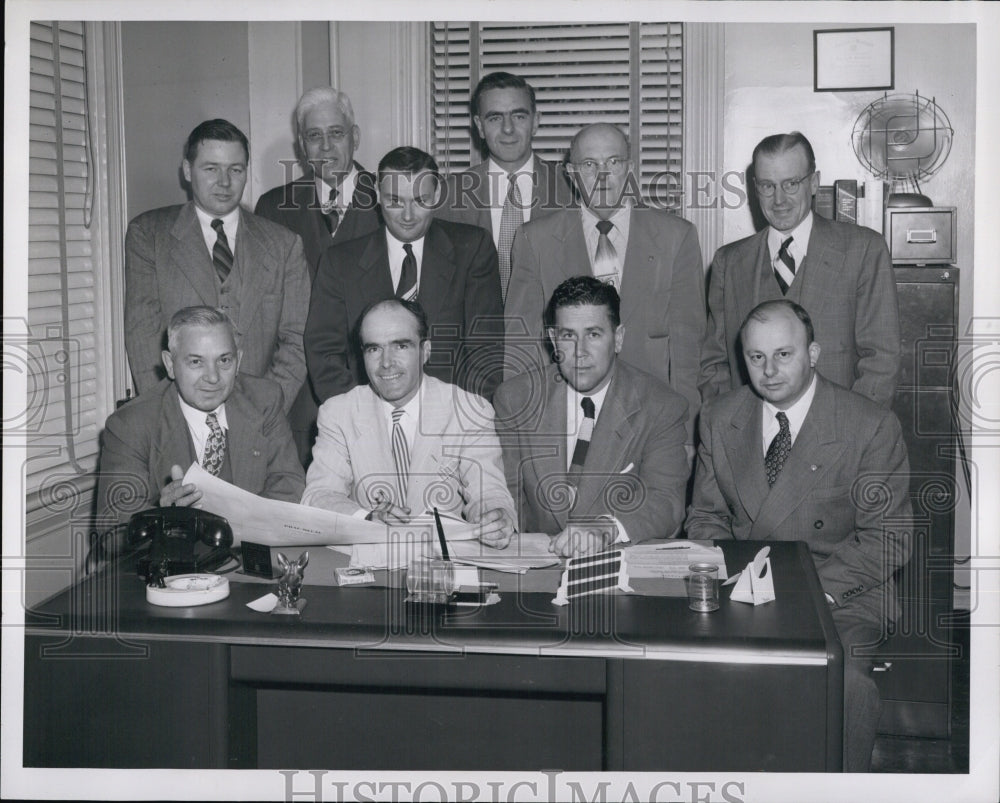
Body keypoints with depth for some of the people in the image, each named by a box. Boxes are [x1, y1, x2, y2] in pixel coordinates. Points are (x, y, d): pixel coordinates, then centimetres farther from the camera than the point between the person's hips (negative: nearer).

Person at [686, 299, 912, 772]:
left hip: (841, 596, -3)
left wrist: (817, 588, -18)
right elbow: (706, 517, 13)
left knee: (846, 682, -33)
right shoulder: (718, 418, 7)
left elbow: (887, 538, -5)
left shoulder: (871, 427, -5)